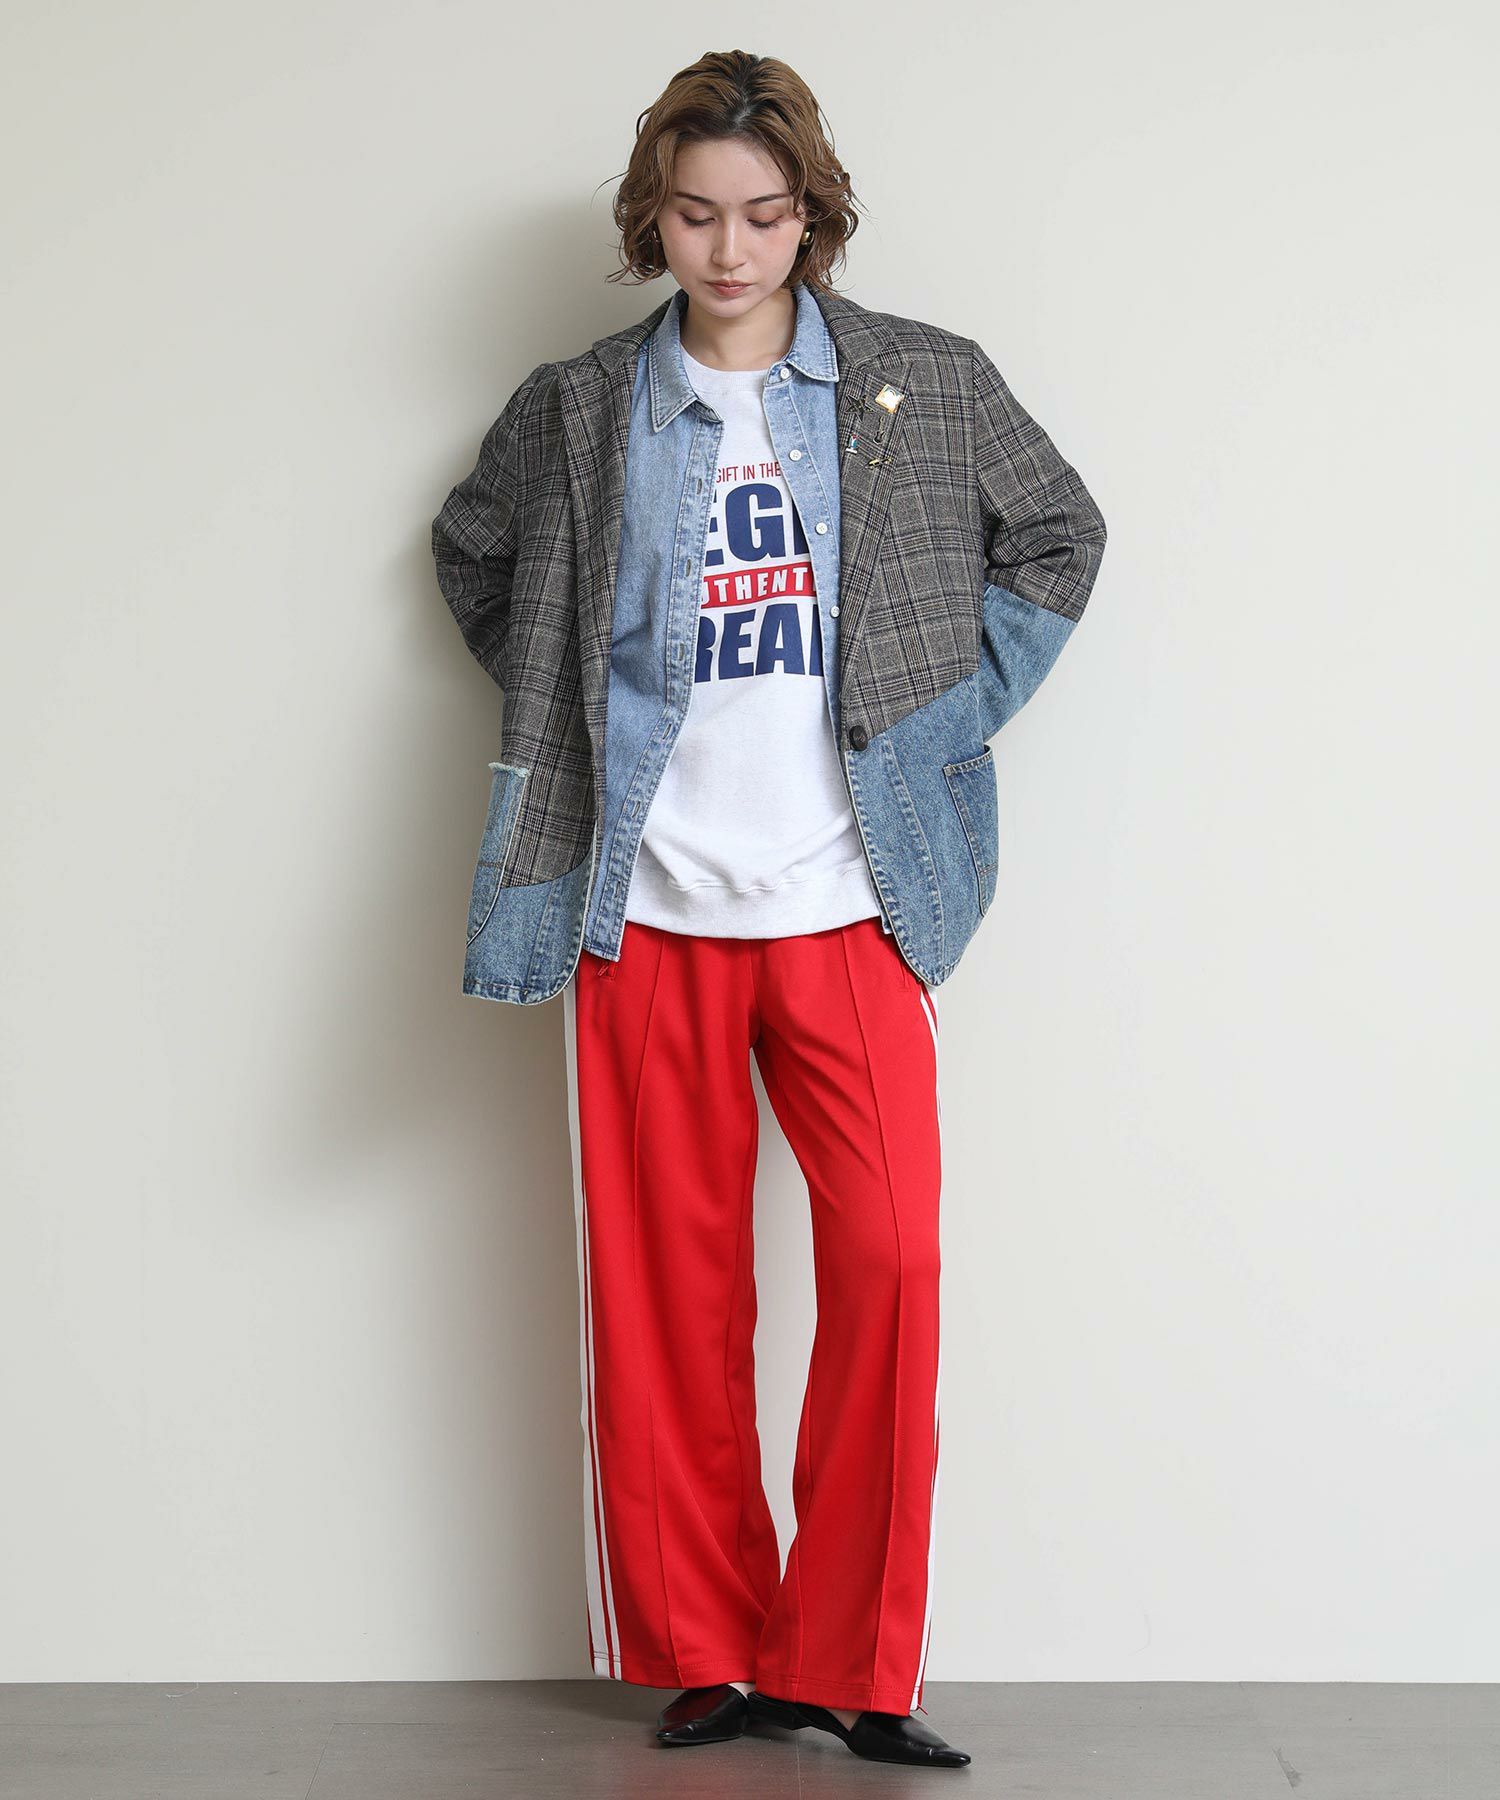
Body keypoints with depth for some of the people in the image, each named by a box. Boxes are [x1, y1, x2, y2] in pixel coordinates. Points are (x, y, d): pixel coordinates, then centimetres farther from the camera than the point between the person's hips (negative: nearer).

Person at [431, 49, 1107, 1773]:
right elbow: (470, 551, 24)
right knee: (667, 1287, 2)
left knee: (889, 1260, -9)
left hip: (848, 903, 0)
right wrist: (567, 705, 13)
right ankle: (703, 1660, 16)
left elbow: (1057, 534, 17)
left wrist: (952, 707, 8)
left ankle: (849, 1667, 6)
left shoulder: (926, 384, 6)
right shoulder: (579, 409, 8)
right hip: (647, 908, 1)